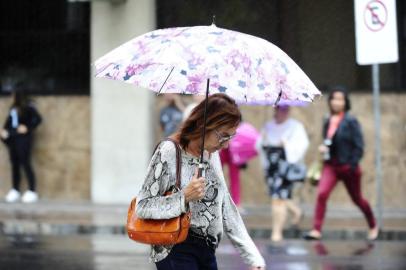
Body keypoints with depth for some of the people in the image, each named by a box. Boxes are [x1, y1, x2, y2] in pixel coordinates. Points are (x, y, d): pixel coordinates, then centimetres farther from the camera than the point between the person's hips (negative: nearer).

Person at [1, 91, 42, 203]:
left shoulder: (28, 107, -9)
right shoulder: (13, 108, 11)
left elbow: (37, 119, -13)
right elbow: (9, 121, 18)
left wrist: (28, 128, -13)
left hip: (23, 139, -7)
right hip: (12, 138, 7)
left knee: (25, 164, -8)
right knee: (14, 165, 9)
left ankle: (32, 192, -4)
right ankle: (15, 191, 15)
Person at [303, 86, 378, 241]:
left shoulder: (350, 122, -9)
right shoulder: (327, 122, 6)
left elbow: (359, 145, -10)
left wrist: (353, 166, -16)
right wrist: (323, 148, -1)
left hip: (347, 166, -4)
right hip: (330, 166, 4)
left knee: (357, 199, 12)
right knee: (321, 194, -18)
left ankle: (373, 226, 35)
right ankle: (316, 230, -20)